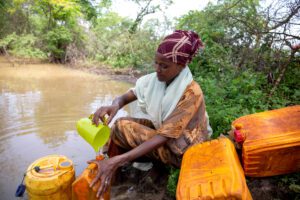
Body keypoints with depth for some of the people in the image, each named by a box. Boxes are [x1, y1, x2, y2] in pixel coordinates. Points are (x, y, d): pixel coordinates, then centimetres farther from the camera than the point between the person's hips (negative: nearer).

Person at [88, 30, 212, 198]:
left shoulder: (191, 94, -29)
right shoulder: (155, 79, -10)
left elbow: (163, 137, -32)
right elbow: (125, 97, -7)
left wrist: (116, 161, -39)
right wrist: (115, 105, -34)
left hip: (181, 151, -6)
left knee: (122, 128, -19)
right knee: (121, 123, -6)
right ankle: (112, 177, 9)